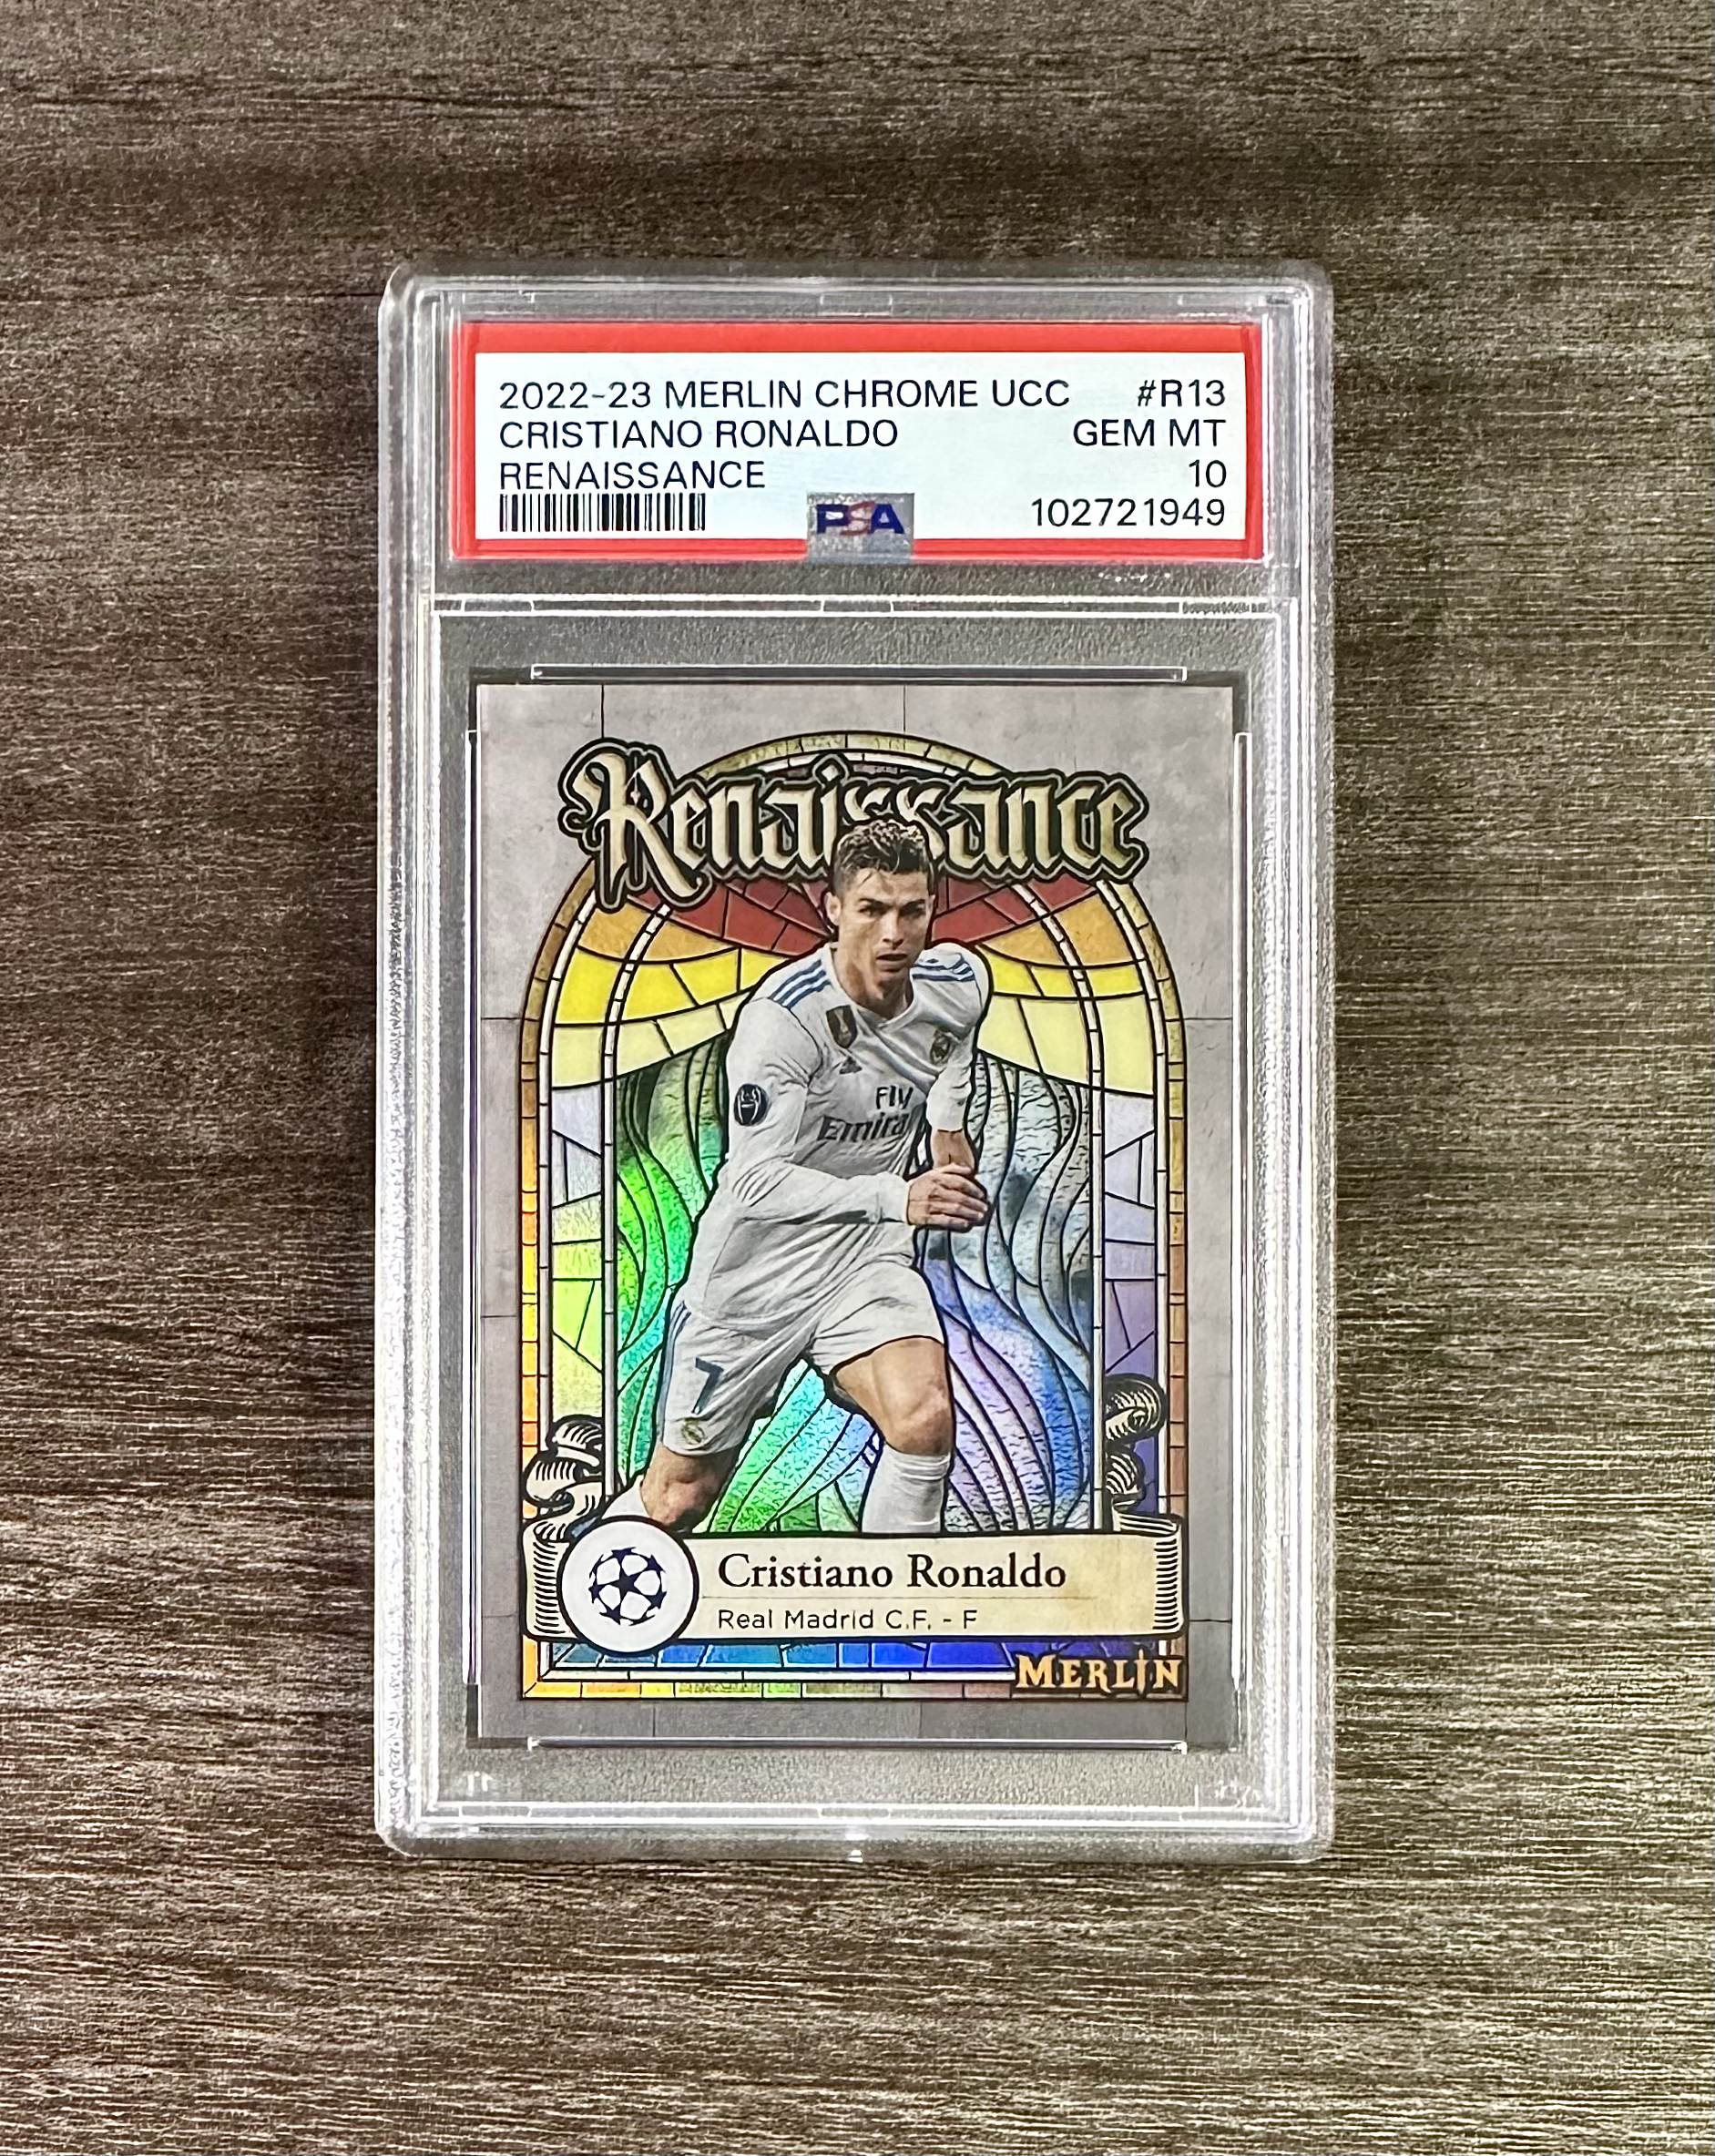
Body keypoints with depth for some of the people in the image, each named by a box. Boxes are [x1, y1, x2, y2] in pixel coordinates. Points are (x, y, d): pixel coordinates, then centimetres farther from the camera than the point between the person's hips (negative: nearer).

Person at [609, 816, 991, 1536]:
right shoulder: (783, 1015, -25)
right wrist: (898, 1197, -34)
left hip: (866, 1261, 4)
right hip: (753, 1269, -4)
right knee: (678, 1497, 9)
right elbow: (757, 1181, -27)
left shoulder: (961, 982, -5)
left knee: (925, 1417, -25)